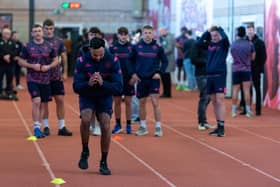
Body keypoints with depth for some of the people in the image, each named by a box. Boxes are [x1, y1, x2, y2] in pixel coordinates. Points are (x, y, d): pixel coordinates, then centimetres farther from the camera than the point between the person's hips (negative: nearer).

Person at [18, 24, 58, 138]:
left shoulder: (49, 46, 5)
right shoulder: (27, 46, -1)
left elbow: (55, 60, 11)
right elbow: (21, 61, 2)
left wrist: (48, 66, -9)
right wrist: (32, 66, -14)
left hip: (45, 80, 3)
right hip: (32, 79, -3)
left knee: (43, 104, 8)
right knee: (36, 101, -17)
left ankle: (38, 128, 20)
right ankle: (36, 128, -12)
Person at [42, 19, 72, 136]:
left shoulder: (59, 42, 5)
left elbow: (64, 57, 9)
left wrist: (65, 73, 3)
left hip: (56, 77, 2)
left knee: (60, 100, -1)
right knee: (44, 101, 3)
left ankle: (62, 127, 4)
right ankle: (46, 127, 11)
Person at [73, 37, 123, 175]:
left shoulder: (112, 61, -17)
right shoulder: (82, 61, -18)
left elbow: (119, 87, -18)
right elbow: (76, 87, -17)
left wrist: (103, 83, -35)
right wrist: (88, 84, -37)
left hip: (105, 98, 0)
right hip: (87, 97, 0)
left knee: (105, 126, -14)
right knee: (85, 119, -26)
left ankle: (104, 162, 2)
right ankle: (85, 152, -2)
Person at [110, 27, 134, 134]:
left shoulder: (131, 47, 1)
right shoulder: (113, 47, 2)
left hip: (128, 79, -1)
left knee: (128, 102, 2)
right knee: (117, 102, 5)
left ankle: (128, 125, 8)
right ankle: (118, 125, 14)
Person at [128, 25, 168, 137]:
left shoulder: (157, 47, -2)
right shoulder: (137, 47, 0)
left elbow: (165, 61, 6)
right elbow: (131, 60, 10)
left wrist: (160, 72, -5)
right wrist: (133, 73, 0)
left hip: (154, 78, -2)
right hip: (141, 79, 2)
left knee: (155, 102, -8)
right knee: (142, 103, 9)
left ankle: (158, 127, -1)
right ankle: (143, 127, 21)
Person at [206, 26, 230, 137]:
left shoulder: (223, 44, -2)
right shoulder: (210, 44, 11)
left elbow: (224, 37, -21)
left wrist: (219, 28, -5)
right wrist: (207, 31, 8)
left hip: (220, 75, -6)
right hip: (209, 76, 6)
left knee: (220, 101, -10)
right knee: (214, 102, 9)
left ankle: (222, 127, -10)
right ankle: (218, 126, 16)